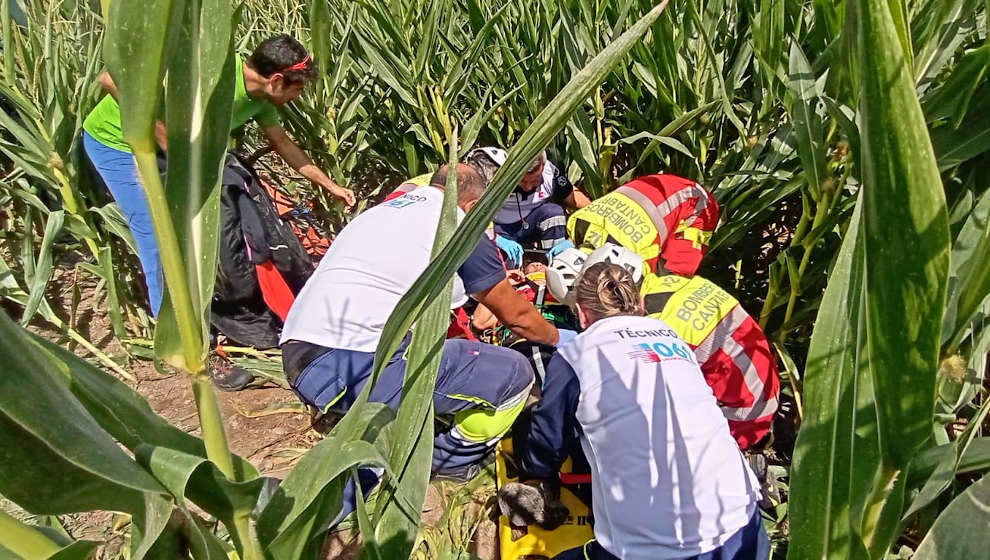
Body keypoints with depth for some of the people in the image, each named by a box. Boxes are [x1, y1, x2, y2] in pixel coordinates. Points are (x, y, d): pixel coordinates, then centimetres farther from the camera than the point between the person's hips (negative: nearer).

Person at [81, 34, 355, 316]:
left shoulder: (259, 97, -8)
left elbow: (283, 143, 8)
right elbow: (112, 79, -34)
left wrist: (330, 185, 13)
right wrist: (166, 139, -32)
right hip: (116, 142, -8)